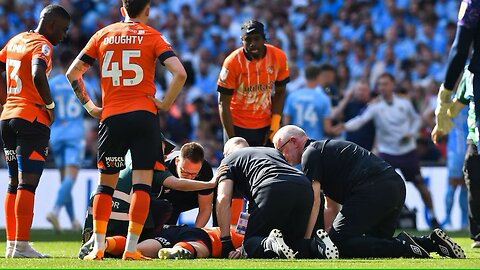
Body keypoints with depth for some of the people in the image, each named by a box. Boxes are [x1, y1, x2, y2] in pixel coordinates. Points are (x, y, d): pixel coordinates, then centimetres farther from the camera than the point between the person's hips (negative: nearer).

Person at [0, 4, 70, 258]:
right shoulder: (41, 45, -10)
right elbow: (38, 75, -27)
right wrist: (50, 105, -13)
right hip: (32, 119, -8)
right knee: (27, 183, -8)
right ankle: (21, 245, -11)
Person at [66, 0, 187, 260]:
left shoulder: (103, 35, 10)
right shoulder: (152, 36, 2)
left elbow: (73, 73, 10)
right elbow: (179, 73, -11)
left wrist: (89, 106, 13)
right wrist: (165, 104, -2)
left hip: (111, 118, 3)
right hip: (144, 116, -3)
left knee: (106, 183, 12)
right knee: (142, 181, -1)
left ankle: (98, 247, 9)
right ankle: (131, 249, -7)